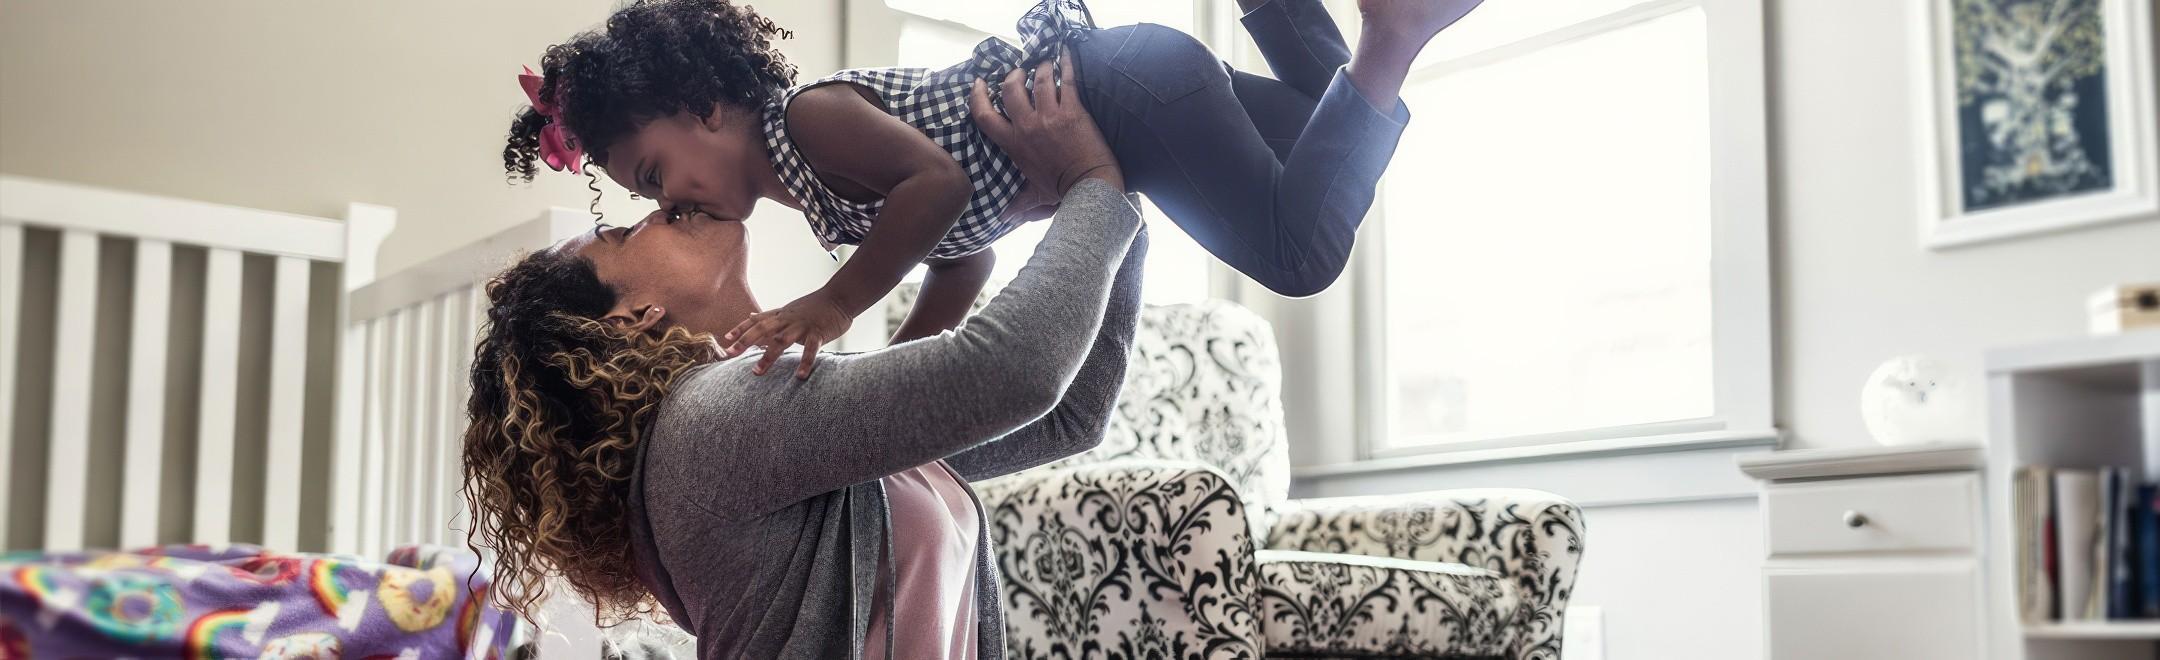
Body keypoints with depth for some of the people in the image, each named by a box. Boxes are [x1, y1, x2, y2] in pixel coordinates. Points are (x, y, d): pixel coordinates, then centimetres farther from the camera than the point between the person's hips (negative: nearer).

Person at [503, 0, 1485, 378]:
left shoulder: (808, 115, -18)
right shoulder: (806, 174, 10)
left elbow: (940, 178, -32)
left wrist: (834, 306, -32)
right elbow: (963, 258, 14)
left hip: (1122, 89, -9)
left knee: (1298, 250, -11)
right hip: (1109, 114, 9)